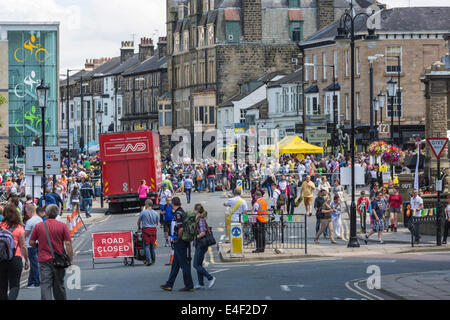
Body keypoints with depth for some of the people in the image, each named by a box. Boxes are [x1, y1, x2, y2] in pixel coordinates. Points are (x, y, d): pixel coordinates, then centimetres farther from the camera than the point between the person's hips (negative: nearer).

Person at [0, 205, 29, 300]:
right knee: (14, 285, 2)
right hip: (15, 258, -2)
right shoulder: (19, 228, -4)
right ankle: (12, 298, -22)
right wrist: (26, 260, 8)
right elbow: (23, 246, -2)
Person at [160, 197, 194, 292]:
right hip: (183, 242, 10)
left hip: (180, 242, -10)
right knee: (175, 264, 14)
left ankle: (189, 286, -1)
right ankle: (169, 285, 19)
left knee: (184, 264, -4)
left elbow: (181, 228, -24)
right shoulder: (183, 212, 12)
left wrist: (177, 239, -11)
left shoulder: (178, 214, -16)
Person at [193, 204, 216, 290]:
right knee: (198, 264, 11)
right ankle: (201, 284, 13)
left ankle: (210, 278, -7)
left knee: (196, 265, -8)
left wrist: (196, 237, -14)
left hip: (201, 245, -10)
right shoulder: (198, 219, 13)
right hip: (199, 245, 10)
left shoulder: (201, 220, -16)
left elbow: (203, 233, -24)